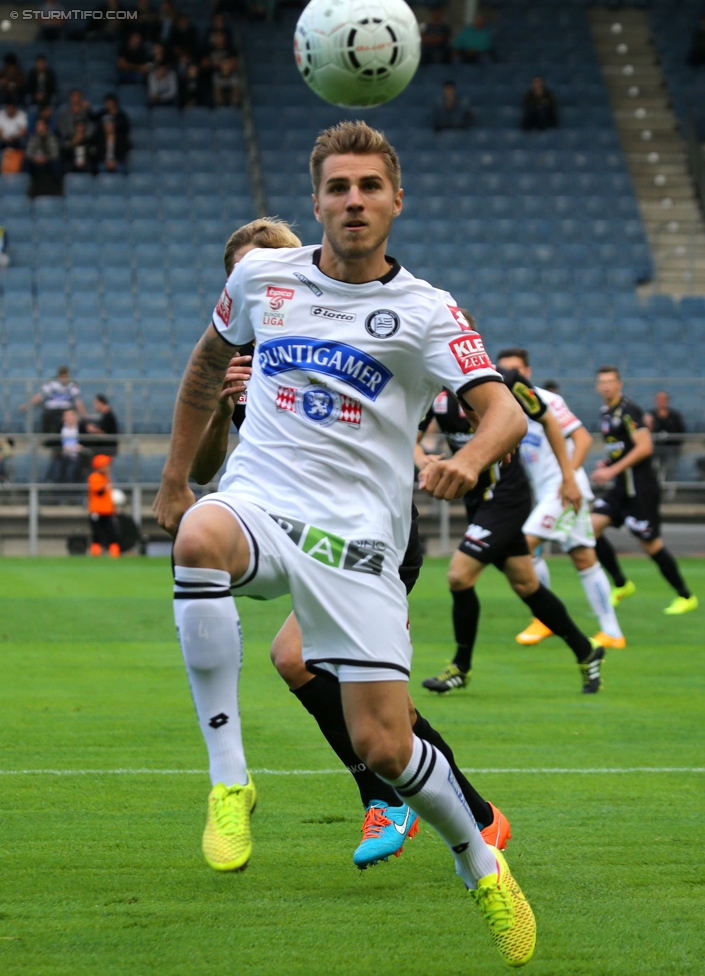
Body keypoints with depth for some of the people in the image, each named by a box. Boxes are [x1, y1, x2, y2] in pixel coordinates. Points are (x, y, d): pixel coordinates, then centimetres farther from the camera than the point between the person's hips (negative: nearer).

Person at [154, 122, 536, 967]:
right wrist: (174, 480, 25)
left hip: (356, 535, -1)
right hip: (257, 506, 2)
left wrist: (470, 459, -33)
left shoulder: (424, 312, 1)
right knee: (199, 536, -38)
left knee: (383, 749, -8)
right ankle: (228, 775, -31)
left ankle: (479, 862, 23)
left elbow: (505, 412, -10)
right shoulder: (261, 277, 9)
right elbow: (208, 364, 27)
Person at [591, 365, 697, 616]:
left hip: (640, 487, -9)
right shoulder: (605, 412, 13)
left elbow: (644, 447, -22)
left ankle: (686, 597, 7)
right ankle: (621, 585, 8)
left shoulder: (628, 411, -14)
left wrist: (613, 470, -22)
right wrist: (605, 463, 8)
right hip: (622, 488, 9)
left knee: (650, 543, -5)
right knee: (591, 526, -3)